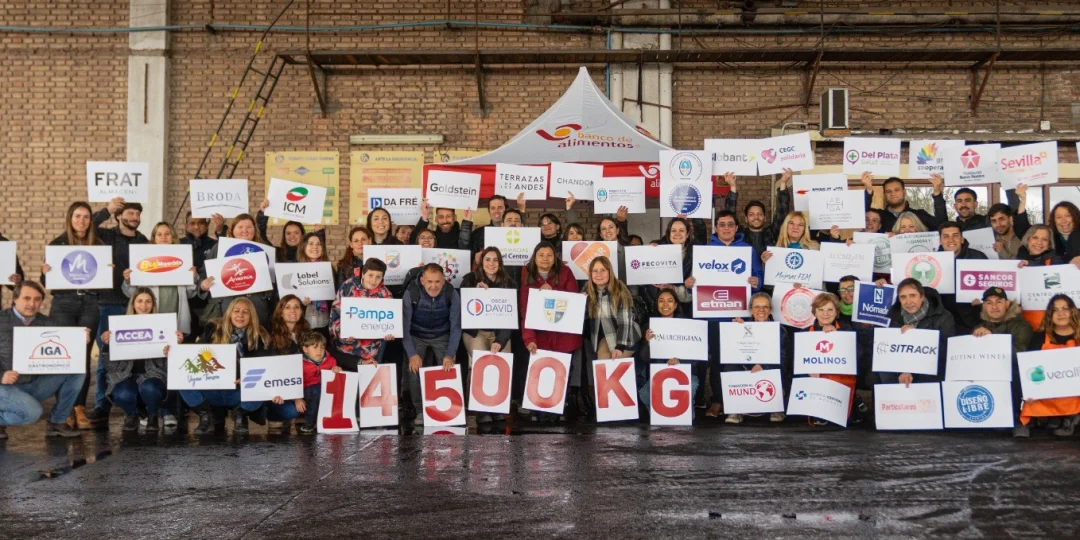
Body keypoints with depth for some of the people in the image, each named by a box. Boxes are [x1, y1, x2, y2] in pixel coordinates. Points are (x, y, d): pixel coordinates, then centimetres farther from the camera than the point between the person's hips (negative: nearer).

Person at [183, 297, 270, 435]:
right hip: (212, 390, 1)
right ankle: (206, 416, 2)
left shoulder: (258, 338, 0)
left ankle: (239, 415, 3)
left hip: (240, 392, -1)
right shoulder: (214, 330, 5)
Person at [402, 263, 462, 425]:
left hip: (442, 337, 1)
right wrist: (412, 354, -24)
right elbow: (404, 326, -18)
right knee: (413, 369, -20)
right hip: (416, 337, -1)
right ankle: (420, 410, -1)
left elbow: (456, 327, -12)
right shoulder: (411, 293, -23)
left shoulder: (451, 294, -19)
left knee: (450, 369, -16)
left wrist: (449, 355, -19)